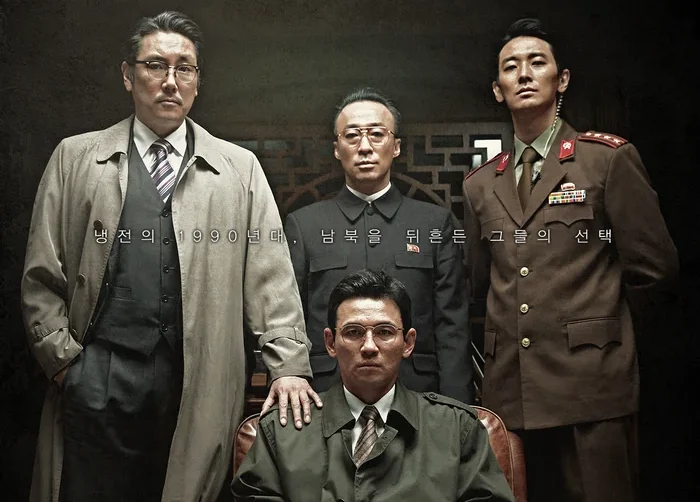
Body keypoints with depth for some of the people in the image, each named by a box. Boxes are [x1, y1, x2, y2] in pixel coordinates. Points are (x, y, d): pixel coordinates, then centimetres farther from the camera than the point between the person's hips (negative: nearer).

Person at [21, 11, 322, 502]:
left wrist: (289, 366, -5)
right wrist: (64, 361, 2)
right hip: (98, 384, 1)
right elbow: (42, 278, 9)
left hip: (201, 390, 0)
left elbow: (271, 277, 3)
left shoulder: (239, 168, 9)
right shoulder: (76, 158, 9)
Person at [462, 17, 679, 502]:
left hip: (591, 384, -4)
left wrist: (596, 322, 9)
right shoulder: (481, 183, 13)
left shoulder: (610, 158, -1)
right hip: (510, 387, 4)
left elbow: (654, 269, 0)